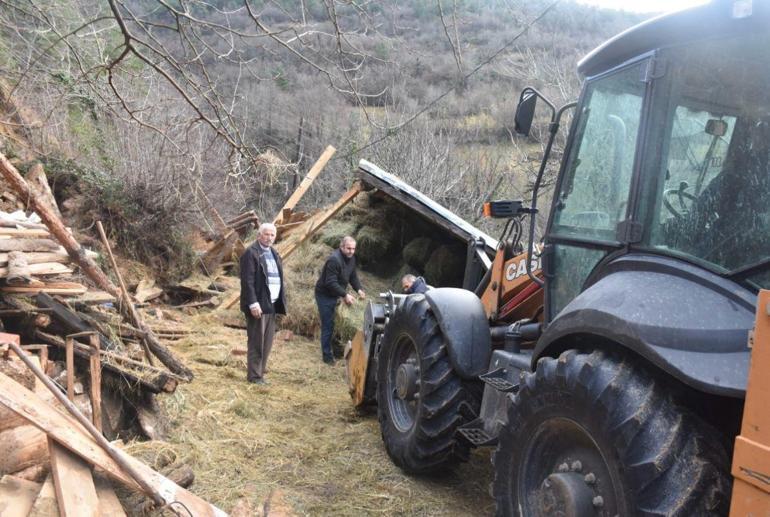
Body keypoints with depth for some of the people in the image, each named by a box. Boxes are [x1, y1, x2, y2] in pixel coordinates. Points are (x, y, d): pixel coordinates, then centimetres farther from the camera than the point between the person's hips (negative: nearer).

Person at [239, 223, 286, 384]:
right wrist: (253, 303, -21)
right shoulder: (251, 253, -10)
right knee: (256, 342, -1)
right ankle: (254, 376, 8)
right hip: (258, 304, -8)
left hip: (272, 304, 8)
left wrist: (282, 300, 10)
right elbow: (247, 281, -16)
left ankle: (259, 373, 22)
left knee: (267, 342, 12)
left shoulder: (274, 253, 16)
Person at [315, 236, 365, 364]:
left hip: (336, 295, 8)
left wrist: (359, 289, -7)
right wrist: (345, 295, -32)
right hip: (325, 295, -8)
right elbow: (330, 282, -30)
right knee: (328, 325, -4)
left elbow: (353, 276, 10)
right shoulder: (334, 260, -27)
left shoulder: (351, 258, 2)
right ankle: (327, 356, 3)